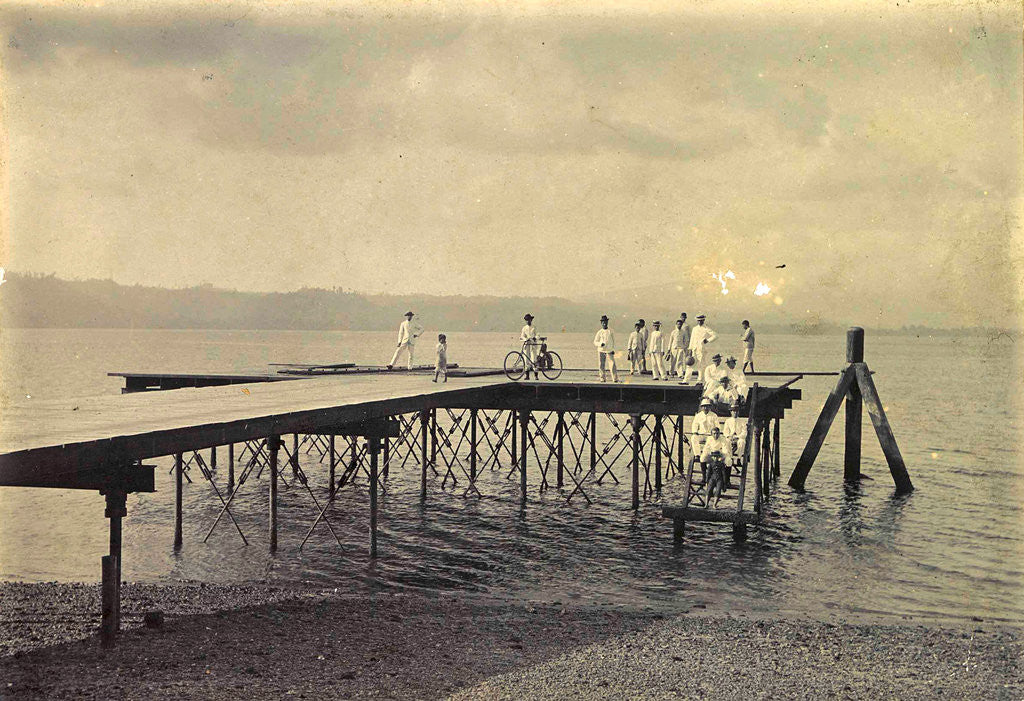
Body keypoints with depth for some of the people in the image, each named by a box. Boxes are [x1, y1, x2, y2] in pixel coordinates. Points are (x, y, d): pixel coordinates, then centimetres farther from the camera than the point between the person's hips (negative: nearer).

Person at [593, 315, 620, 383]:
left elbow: (613, 341, 12)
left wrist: (613, 349, 3)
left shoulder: (611, 331, 6)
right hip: (601, 351, 1)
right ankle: (602, 379, 9)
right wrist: (600, 344, -15)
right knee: (601, 365, 0)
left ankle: (615, 379, -11)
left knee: (612, 364, -12)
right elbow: (595, 342, 5)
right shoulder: (599, 332, 4)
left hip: (609, 351, -1)